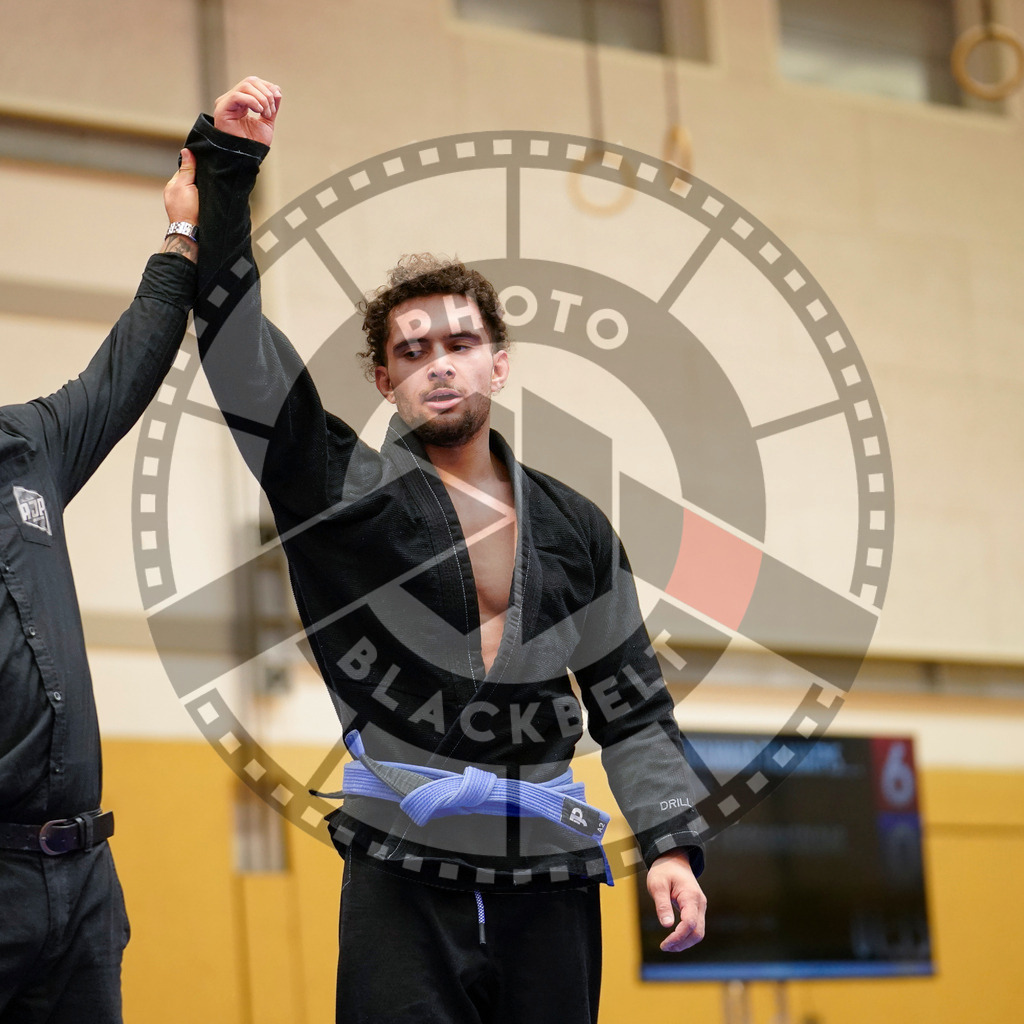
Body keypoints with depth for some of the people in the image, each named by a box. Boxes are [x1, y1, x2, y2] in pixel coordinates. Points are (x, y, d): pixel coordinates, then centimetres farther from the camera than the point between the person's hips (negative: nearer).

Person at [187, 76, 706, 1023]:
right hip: (404, 882, -3)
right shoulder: (345, 490, 4)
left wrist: (670, 842, 6)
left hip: (551, 882, 3)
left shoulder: (575, 529, 14)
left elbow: (632, 705, 16)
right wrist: (226, 168, -7)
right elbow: (235, 339, -2)